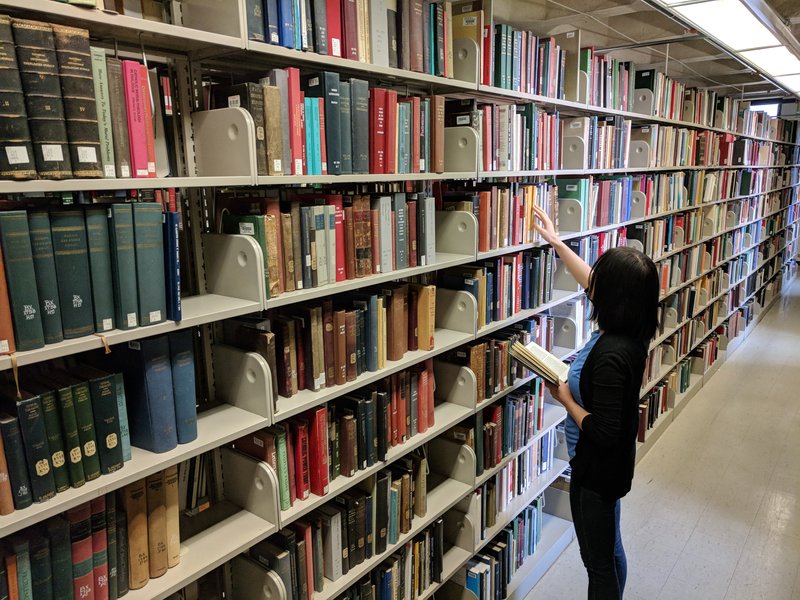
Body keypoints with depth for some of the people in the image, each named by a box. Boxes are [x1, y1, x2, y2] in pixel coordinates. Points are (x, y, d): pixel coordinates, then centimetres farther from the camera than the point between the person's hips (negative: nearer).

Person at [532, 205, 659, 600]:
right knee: (609, 552, 28)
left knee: (599, 563, 12)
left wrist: (565, 398, -15)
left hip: (596, 470, -9)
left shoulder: (611, 355, -34)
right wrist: (555, 242, 16)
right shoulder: (631, 330, -7)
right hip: (612, 464, 9)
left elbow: (602, 433, -30)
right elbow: (593, 286, 10)